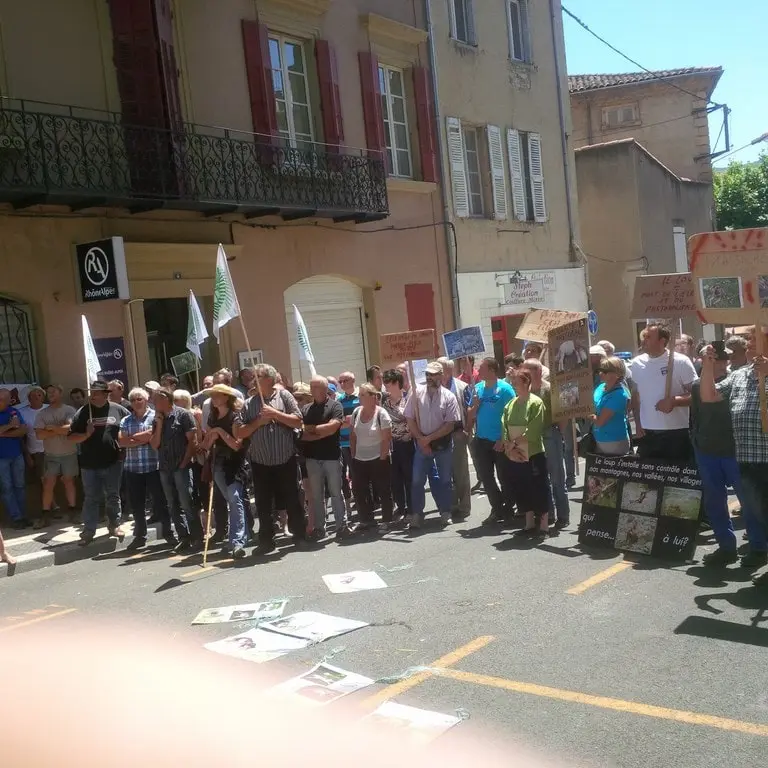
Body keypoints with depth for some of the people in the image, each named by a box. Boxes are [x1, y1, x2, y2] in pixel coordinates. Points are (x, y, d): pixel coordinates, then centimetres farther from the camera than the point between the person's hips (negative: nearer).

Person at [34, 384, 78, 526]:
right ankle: (46, 514, 4)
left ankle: (72, 511, 18)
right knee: (48, 485, -1)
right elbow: (39, 435, -10)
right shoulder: (41, 414, 1)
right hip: (51, 455, 1)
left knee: (69, 482, 9)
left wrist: (52, 428, -11)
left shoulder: (69, 410, -5)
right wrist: (61, 430, -14)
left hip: (69, 453, -1)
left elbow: (70, 427, -19)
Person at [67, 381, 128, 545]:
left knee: (113, 496, 11)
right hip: (89, 464, 0)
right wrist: (86, 434, -17)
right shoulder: (83, 412, -1)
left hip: (112, 462, 0)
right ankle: (89, 530, 11)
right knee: (91, 498, 5)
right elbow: (71, 437, 0)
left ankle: (114, 525, 26)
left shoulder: (118, 410, -1)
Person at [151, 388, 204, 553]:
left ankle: (197, 538, -3)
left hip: (181, 467, -6)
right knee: (173, 506, 7)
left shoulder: (183, 415, -4)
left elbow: (192, 441, -7)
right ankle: (184, 538, 13)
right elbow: (154, 445, 5)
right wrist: (159, 424, -3)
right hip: (165, 468, 6)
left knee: (187, 504, -9)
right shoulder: (157, 419, 12)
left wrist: (184, 463, -11)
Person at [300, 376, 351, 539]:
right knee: (316, 494, 9)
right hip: (312, 458, 4)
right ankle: (319, 527, 17)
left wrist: (312, 429, -6)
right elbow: (301, 433, -1)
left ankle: (342, 525, 8)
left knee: (336, 492, 3)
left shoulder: (335, 405, -3)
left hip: (332, 456, -3)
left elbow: (332, 427, -16)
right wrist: (322, 433, -13)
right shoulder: (305, 409, 7)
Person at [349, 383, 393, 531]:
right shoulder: (357, 412, 3)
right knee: (359, 491, 10)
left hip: (377, 459, -6)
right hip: (359, 460, 6)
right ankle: (366, 520, 23)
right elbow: (353, 435, 11)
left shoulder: (381, 414, -13)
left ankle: (387, 520, 16)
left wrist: (382, 458, -13)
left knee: (383, 491, 4)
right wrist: (353, 454, 7)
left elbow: (386, 438, -13)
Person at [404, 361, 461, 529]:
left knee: (445, 480, 9)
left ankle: (446, 513, 22)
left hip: (443, 444, -1)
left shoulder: (449, 397, -6)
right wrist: (421, 439, -10)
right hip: (421, 444, 1)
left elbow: (450, 424, -10)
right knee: (417, 480, -1)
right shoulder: (417, 393, -2)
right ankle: (417, 515, 9)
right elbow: (410, 419, -1)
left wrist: (429, 438, -14)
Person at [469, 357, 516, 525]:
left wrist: (503, 440, -15)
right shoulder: (478, 388, 6)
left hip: (500, 442, -6)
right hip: (481, 440, 6)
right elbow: (471, 416, 11)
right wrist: (475, 404, -9)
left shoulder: (504, 388, -11)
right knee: (486, 477, 9)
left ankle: (508, 510, 20)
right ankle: (497, 509, 22)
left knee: (504, 477, 5)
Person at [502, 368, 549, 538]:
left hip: (533, 455, -6)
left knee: (539, 490, 1)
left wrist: (515, 442, -15)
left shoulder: (536, 403, -9)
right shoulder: (510, 404, 10)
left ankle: (544, 527, 8)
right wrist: (509, 446, -9)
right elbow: (504, 428, 5)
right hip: (515, 457, 6)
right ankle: (529, 525, 23)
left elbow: (533, 431, -17)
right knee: (522, 491, 12)